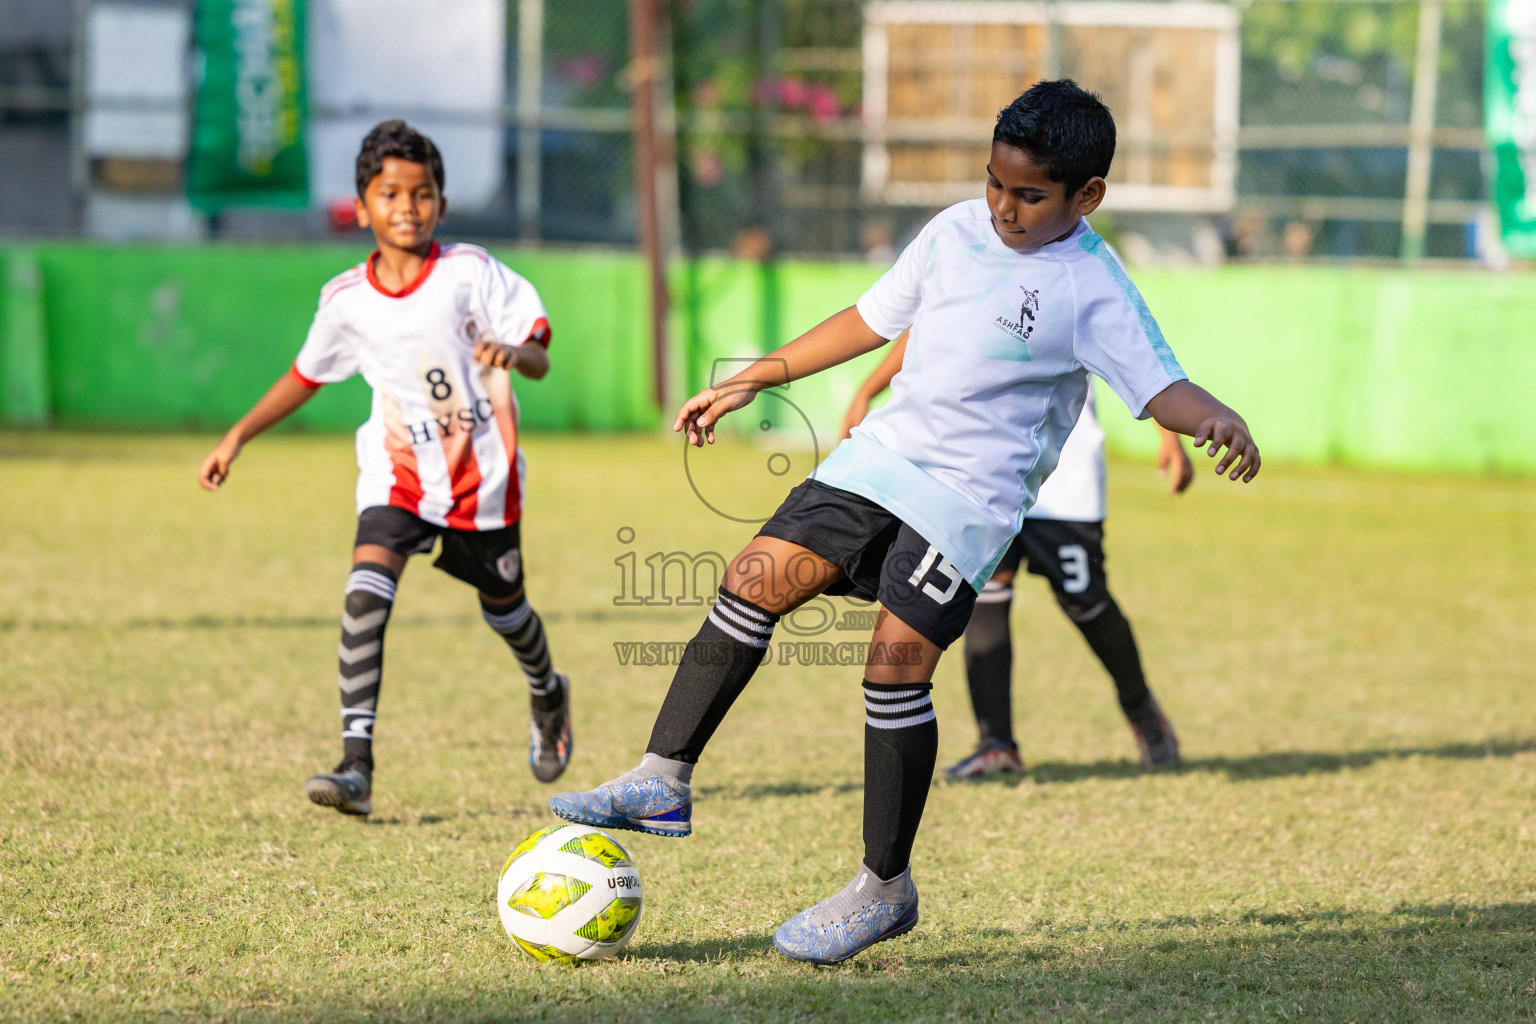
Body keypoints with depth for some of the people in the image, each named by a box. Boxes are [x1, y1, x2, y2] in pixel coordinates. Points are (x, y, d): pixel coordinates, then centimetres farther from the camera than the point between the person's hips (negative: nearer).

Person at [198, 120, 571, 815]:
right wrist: (238, 436, 10)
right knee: (366, 588, -22)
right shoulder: (347, 301, -3)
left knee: (503, 606, 16)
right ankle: (357, 765, -26)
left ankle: (548, 696, 52)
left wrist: (512, 353, -36)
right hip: (399, 472, 1)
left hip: (482, 471, -1)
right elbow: (307, 375, 14)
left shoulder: (469, 274, -12)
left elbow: (539, 358, -13)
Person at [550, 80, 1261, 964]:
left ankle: (885, 890, -2)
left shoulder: (1093, 290, -9)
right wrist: (749, 384, 23)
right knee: (756, 580, -5)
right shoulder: (956, 232, 10)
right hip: (883, 457, 6)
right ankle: (665, 780, 3)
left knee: (897, 661, -14)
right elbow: (870, 321, 20)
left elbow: (1163, 387, -16)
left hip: (970, 499, -6)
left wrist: (1218, 417, -39)